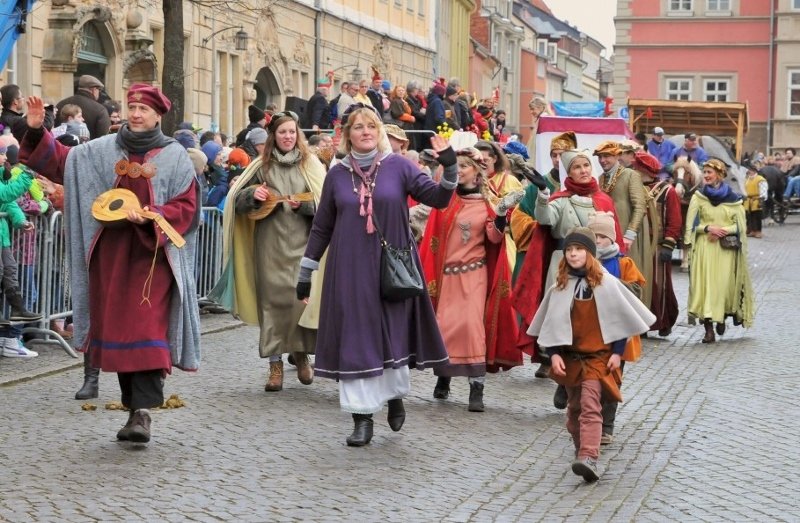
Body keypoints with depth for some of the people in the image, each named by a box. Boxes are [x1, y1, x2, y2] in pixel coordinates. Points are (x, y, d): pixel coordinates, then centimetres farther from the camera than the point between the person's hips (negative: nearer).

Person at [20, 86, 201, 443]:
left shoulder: (174, 157, 2)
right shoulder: (102, 150, 11)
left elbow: (186, 207, -2)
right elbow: (58, 162, 13)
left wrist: (151, 218, -18)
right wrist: (37, 132, -2)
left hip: (152, 254, -4)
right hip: (111, 255, 4)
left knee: (147, 329, -14)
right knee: (116, 328, 5)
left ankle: (142, 410, -19)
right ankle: (134, 405, 14)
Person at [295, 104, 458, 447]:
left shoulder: (398, 167, 1)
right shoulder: (337, 174, 6)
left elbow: (438, 198, -5)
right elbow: (322, 227, 11)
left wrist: (450, 168, -22)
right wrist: (305, 271, 10)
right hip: (351, 271, 1)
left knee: (393, 334, 6)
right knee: (355, 338, -1)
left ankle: (395, 395, 31)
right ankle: (362, 417, 5)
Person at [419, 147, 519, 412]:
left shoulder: (487, 202, 3)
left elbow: (494, 239, 0)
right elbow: (432, 236, 3)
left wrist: (500, 223, -21)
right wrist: (430, 274, -3)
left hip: (474, 273, -2)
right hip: (446, 273, 2)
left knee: (472, 325, -12)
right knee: (444, 327, 3)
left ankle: (477, 389, -12)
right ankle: (443, 377, 23)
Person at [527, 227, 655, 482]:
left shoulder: (605, 283, -5)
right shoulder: (560, 287, 0)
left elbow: (620, 318, 0)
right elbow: (551, 323, 5)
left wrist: (617, 352, -3)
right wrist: (554, 354, -4)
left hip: (598, 355, -4)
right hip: (570, 356, 4)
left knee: (590, 406, -16)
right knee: (574, 407, 13)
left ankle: (589, 458, -27)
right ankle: (582, 448, 32)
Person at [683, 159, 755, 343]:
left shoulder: (733, 199, 4)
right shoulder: (698, 197, 7)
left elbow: (740, 226, 5)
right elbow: (691, 224, 4)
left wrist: (724, 230, -11)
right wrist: (708, 228, -12)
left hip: (726, 249, 0)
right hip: (704, 247, 0)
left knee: (724, 284, -1)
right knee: (705, 285, -8)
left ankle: (722, 317, 27)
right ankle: (709, 329, -8)